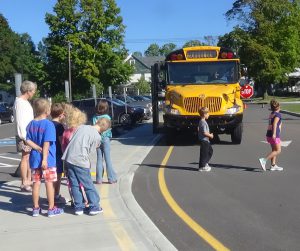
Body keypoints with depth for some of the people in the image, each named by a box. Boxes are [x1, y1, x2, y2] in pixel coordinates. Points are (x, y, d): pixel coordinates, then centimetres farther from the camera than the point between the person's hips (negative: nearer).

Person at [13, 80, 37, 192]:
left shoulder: (25, 102, 16)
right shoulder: (20, 102, -13)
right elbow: (20, 121, -19)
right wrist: (25, 137, -21)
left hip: (29, 135, 9)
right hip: (24, 136, -9)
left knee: (29, 158, 14)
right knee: (25, 158, -6)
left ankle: (28, 180, 22)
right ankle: (24, 184, -1)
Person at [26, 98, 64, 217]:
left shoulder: (31, 124, 6)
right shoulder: (49, 124, -14)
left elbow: (28, 140, 0)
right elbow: (46, 143, -18)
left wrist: (38, 148, -7)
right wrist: (44, 159, -19)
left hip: (34, 158, 6)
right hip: (47, 159, -5)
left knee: (36, 183, 11)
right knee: (49, 183, 3)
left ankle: (35, 208, 20)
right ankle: (51, 209, 10)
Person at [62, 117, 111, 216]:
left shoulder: (82, 127, 10)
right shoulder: (97, 137, -4)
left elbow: (72, 140, 14)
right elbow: (89, 151, 0)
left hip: (68, 158, 5)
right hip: (80, 161, -5)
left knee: (75, 185, 12)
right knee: (88, 185, 7)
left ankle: (79, 207, 17)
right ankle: (94, 207, 14)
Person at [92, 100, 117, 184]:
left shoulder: (94, 117, -2)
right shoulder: (107, 117, -10)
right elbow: (108, 128, -9)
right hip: (105, 138, -3)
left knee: (99, 159, 9)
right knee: (108, 159, 2)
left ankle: (99, 179, 11)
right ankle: (111, 178, 5)